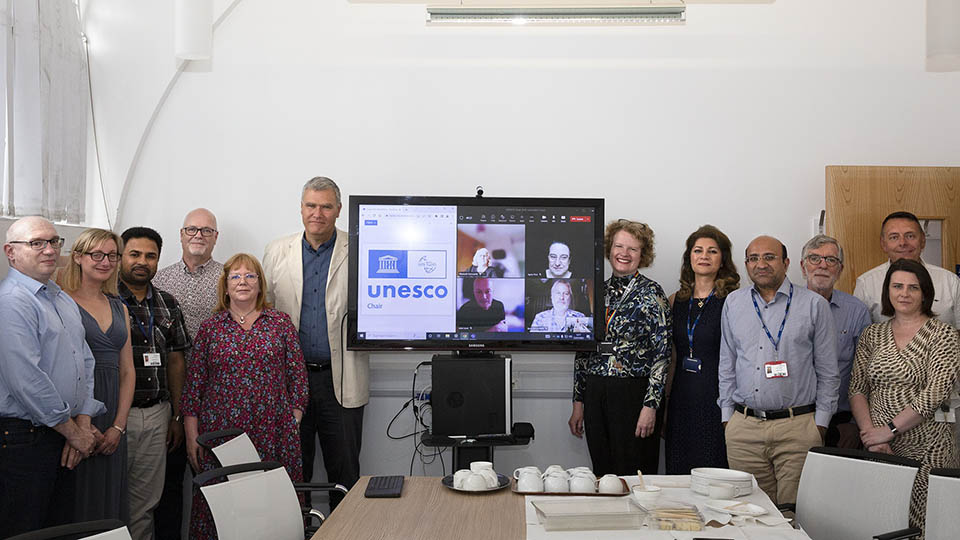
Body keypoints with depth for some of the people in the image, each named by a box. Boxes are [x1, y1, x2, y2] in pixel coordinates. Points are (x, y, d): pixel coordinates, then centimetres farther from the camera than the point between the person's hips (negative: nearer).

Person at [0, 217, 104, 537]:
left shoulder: (65, 301, 14)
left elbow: (86, 363, 13)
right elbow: (27, 381, -21)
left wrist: (83, 423, 0)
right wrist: (74, 432, -13)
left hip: (63, 437, 8)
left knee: (51, 528, 16)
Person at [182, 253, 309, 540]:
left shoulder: (281, 323, 6)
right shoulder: (210, 328, 8)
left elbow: (297, 376, 6)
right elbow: (193, 384, 7)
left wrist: (294, 424, 0)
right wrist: (191, 437, 2)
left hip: (273, 435, 0)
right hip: (220, 432, 1)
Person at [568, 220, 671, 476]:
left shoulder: (651, 293, -4)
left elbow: (662, 353, -8)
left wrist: (650, 405, -15)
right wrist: (578, 402, 11)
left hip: (634, 395, -5)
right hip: (595, 395, 5)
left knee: (633, 478, 0)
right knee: (601, 475, 11)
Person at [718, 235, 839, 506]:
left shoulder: (814, 305, 2)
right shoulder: (733, 303, 10)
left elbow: (828, 371, 4)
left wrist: (821, 423, 0)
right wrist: (727, 416, 10)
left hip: (798, 426, -2)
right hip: (743, 427, 3)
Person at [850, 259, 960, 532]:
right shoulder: (872, 335, 10)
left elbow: (935, 393, -13)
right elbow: (857, 389, 6)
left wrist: (889, 430, -14)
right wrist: (870, 433, -8)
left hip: (926, 449, -3)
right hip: (878, 449, 3)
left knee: (920, 525, -3)